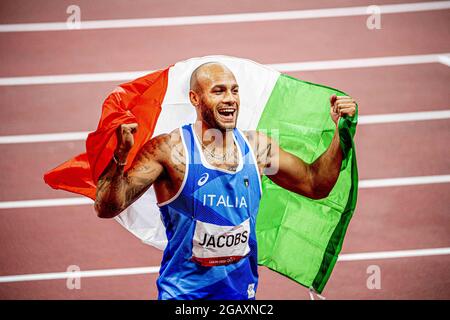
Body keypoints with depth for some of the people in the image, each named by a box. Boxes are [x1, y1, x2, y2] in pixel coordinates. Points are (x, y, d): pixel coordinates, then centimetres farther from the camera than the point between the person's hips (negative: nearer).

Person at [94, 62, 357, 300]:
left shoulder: (257, 147, 2)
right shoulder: (170, 150, -13)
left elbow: (315, 185, 13)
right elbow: (107, 208, -18)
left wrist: (340, 132, 3)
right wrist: (121, 157, -35)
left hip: (242, 292, 4)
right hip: (183, 294, -4)